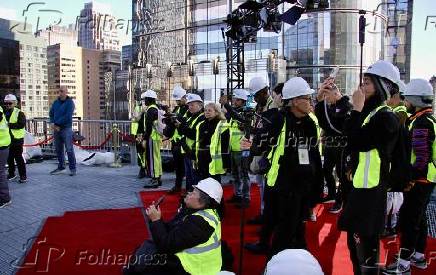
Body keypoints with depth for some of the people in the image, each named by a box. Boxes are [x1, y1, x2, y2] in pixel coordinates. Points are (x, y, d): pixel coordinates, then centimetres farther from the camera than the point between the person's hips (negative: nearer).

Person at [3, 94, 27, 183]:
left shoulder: (19, 113, -5)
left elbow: (21, 124, -17)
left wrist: (9, 125, -23)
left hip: (17, 139, -6)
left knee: (18, 157, -2)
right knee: (9, 158, 14)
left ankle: (23, 176, 5)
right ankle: (11, 173, 29)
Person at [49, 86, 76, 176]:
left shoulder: (70, 102, -6)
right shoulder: (56, 102, 11)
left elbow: (68, 116, -15)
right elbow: (51, 114, 15)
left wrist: (57, 123, -10)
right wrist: (53, 124, -3)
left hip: (66, 128, -6)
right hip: (56, 129, 6)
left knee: (69, 149, -6)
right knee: (58, 149, 12)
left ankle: (73, 168, 1)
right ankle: (61, 167, 24)